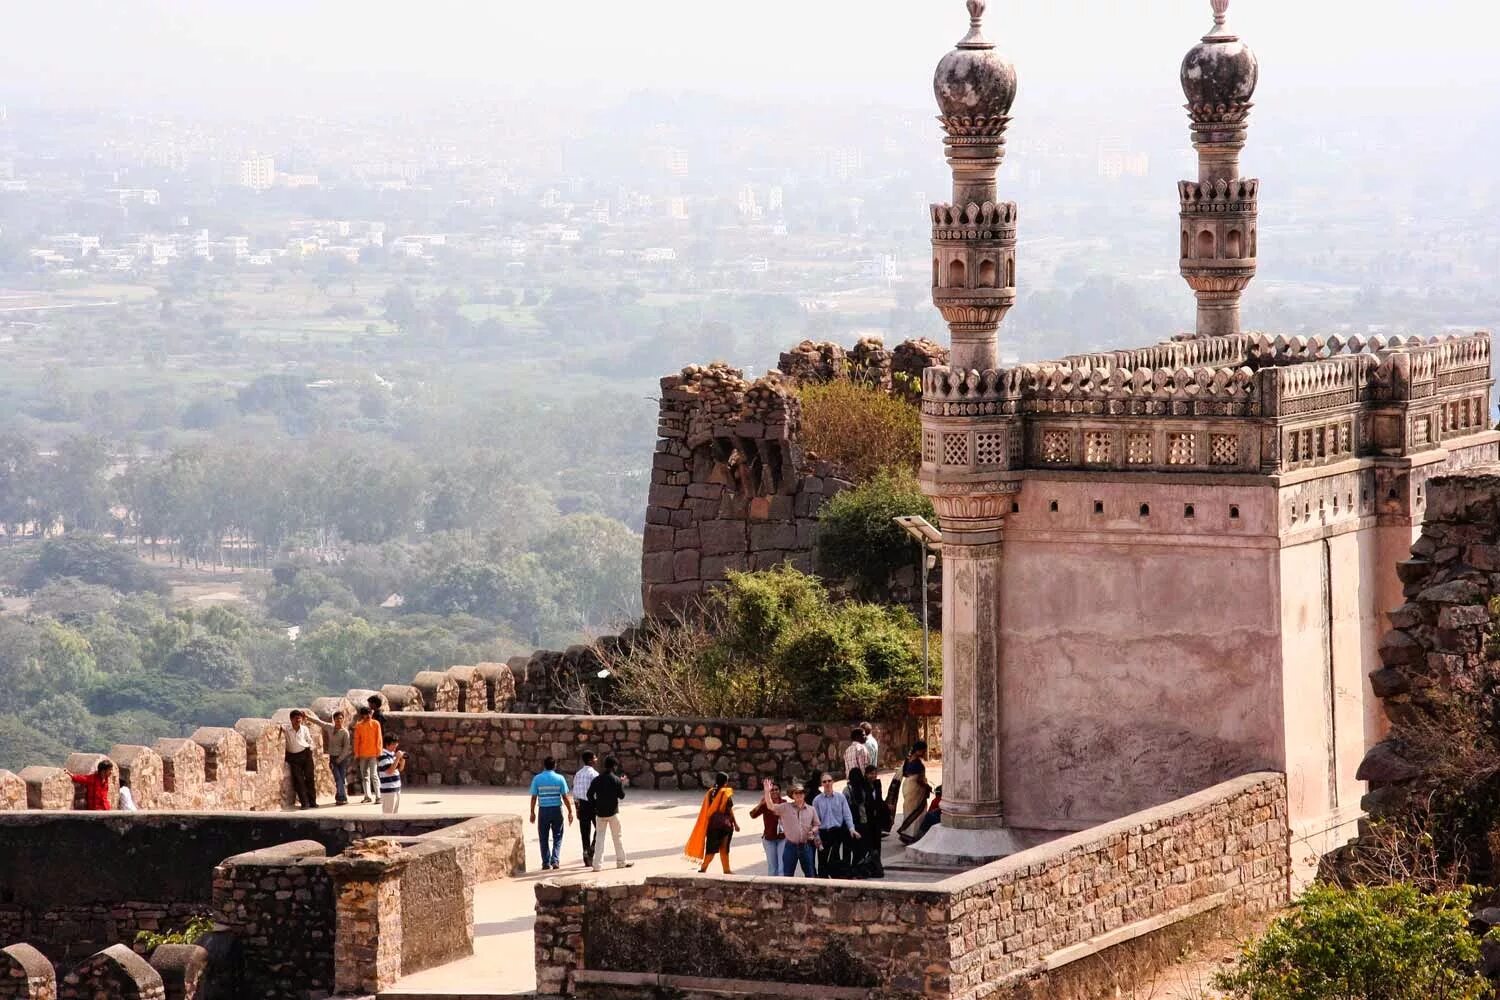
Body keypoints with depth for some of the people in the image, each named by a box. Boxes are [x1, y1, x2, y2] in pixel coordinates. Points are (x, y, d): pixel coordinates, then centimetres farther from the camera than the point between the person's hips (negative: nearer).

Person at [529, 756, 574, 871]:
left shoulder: (537, 779, -2)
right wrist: (570, 812, 4)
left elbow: (534, 798, -1)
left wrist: (532, 812, 8)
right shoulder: (560, 779, -3)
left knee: (544, 838, 9)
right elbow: (565, 797, -3)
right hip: (557, 809, 0)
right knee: (557, 837, 9)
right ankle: (555, 860, -3)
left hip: (544, 810, 0)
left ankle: (546, 863, 9)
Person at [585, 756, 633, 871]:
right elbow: (621, 795, -7)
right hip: (613, 812, -3)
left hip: (600, 813, 3)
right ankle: (621, 861, 18)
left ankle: (597, 864, 0)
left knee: (599, 838, 6)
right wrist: (622, 784, 8)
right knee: (617, 837, 10)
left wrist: (594, 806, 9)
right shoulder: (616, 780, -9)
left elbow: (589, 794, -1)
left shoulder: (597, 780, 1)